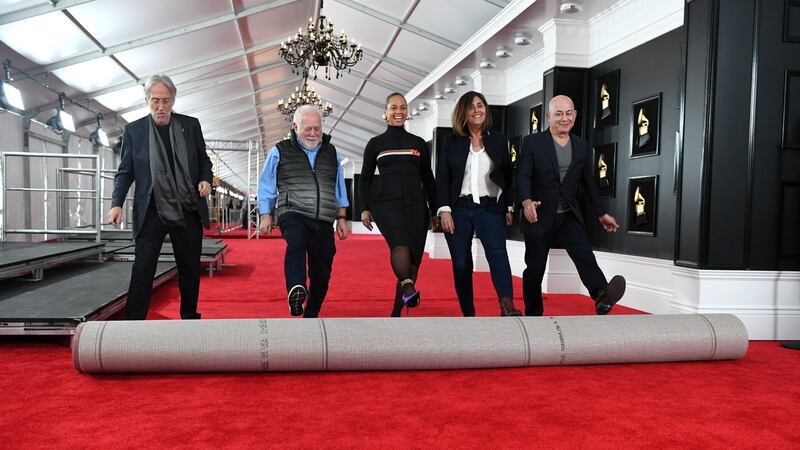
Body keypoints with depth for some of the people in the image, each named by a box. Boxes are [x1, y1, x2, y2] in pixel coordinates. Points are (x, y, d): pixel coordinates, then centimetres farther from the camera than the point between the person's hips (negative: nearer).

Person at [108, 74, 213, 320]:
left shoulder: (190, 125, 4)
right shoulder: (133, 130, 1)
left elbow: (204, 161, 12)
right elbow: (125, 172, 2)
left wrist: (205, 179, -8)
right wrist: (117, 203, -11)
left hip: (188, 212, 2)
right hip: (151, 214, -2)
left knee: (190, 271, 12)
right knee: (142, 271, -6)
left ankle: (190, 317, 29)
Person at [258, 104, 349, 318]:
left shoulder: (331, 152, 17)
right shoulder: (280, 151, 8)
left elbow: (339, 188, 23)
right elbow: (266, 186, 12)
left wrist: (342, 218, 18)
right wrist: (266, 216, 5)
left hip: (324, 221, 4)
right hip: (293, 214, -3)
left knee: (321, 273, 4)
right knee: (296, 242, -37)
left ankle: (311, 316, 20)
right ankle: (296, 290, -50)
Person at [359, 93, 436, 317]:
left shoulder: (419, 144, 15)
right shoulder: (375, 144, 12)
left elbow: (428, 180, 16)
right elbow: (365, 179, 11)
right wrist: (365, 208, 0)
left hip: (416, 206, 3)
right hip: (387, 204, -3)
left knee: (413, 260, 0)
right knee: (401, 244, -32)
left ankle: (396, 313, 9)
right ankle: (409, 289, -54)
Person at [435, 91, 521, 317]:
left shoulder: (498, 140, 10)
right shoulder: (451, 141, 6)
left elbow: (507, 176, 12)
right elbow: (442, 178, 1)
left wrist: (509, 207, 6)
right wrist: (444, 210, -7)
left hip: (490, 208, 0)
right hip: (458, 209, 1)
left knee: (497, 251, -23)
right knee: (461, 263, 2)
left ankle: (507, 306, -35)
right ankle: (468, 314, 11)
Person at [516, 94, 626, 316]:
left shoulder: (582, 146, 8)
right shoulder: (532, 142, -5)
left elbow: (588, 182, 14)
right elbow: (523, 176, -15)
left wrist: (602, 213, 13)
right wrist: (526, 201, -34)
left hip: (570, 215, 3)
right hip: (539, 216, -2)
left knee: (584, 254, -21)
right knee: (535, 268, 6)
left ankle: (602, 296, -37)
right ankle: (533, 314, 19)